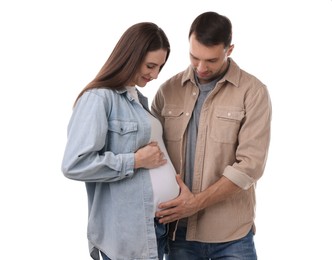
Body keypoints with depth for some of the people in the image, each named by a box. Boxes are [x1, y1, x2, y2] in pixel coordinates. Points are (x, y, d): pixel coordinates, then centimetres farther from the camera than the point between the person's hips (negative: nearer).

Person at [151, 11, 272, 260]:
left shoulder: (253, 92, -6)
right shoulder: (169, 90, 3)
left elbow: (250, 165, -12)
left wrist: (196, 202, -16)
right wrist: (160, 205, -8)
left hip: (231, 234, -2)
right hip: (178, 229, 3)